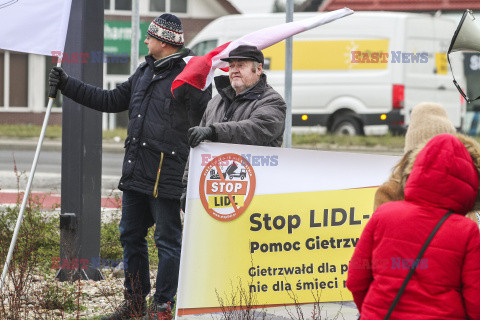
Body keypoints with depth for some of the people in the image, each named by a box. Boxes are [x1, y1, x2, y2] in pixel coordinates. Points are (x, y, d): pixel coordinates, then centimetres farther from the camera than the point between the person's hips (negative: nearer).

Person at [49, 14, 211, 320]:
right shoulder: (145, 72, 17)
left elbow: (208, 123, -14)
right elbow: (111, 101, 25)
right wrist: (67, 85, 24)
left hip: (166, 174, -9)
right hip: (135, 169, 9)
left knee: (167, 239, -1)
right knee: (131, 235, 13)